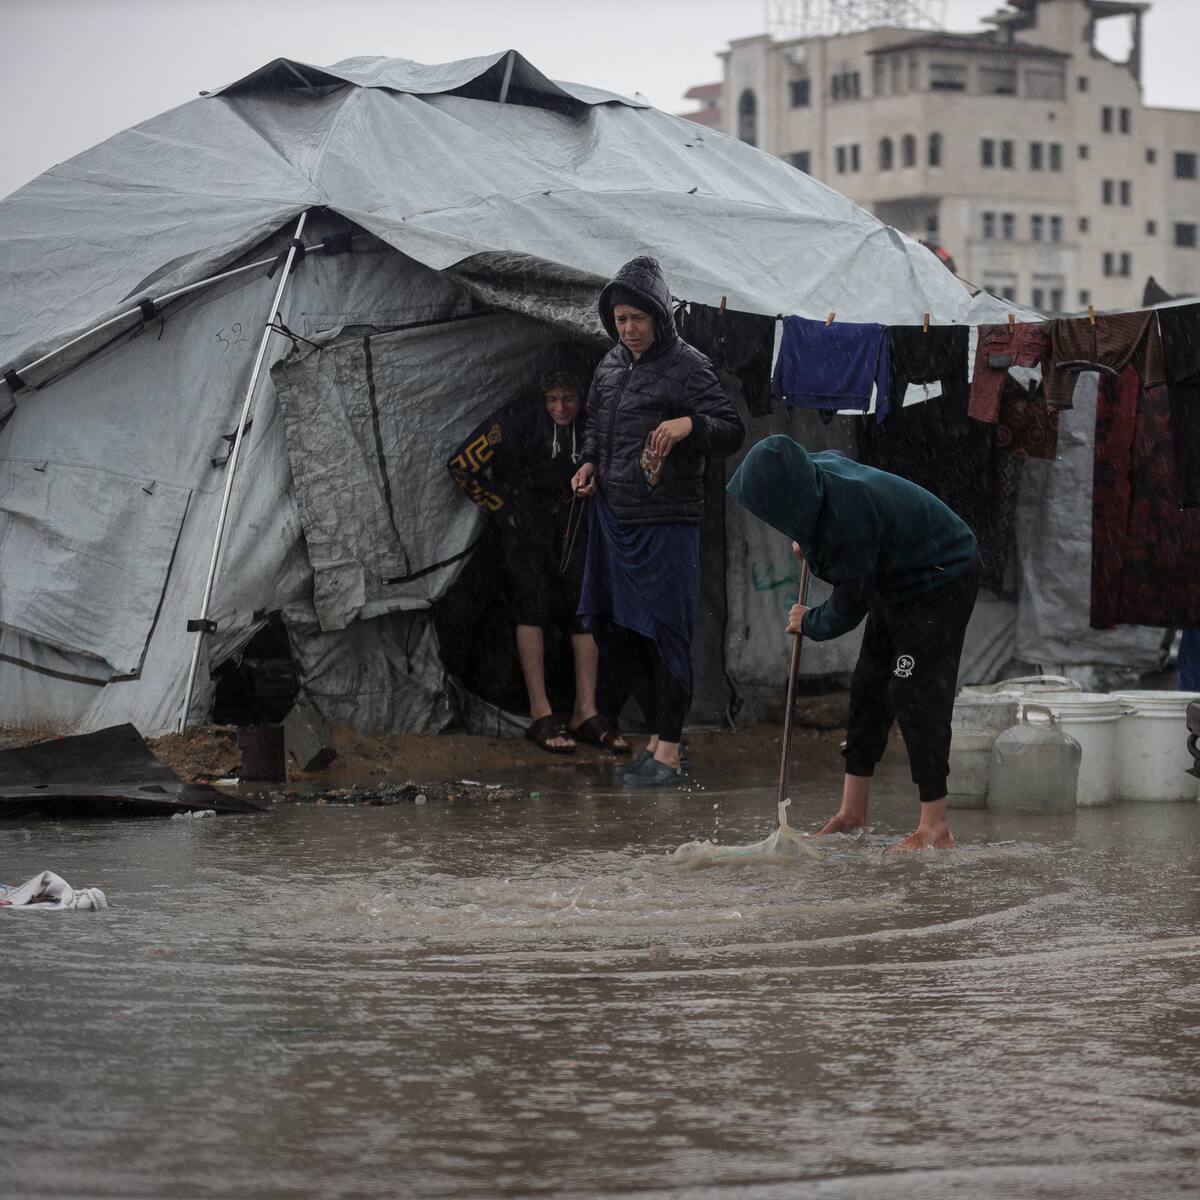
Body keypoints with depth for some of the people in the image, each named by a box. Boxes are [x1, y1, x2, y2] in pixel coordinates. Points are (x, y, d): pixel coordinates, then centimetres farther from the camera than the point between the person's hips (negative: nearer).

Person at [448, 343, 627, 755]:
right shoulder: (516, 420, -24)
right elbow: (461, 465, -16)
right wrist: (500, 509, -12)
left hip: (570, 516, 4)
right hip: (523, 515, -4)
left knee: (586, 604, -6)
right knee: (533, 601, -18)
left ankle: (586, 712, -2)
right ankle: (540, 714, -18)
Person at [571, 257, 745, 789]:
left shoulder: (687, 367, -8)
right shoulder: (611, 364, 12)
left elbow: (732, 430, -9)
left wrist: (690, 424, -27)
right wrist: (590, 462, 9)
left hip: (665, 520, -8)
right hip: (612, 516, 8)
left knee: (664, 632, -5)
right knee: (611, 626, 11)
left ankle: (668, 755, 1)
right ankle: (659, 736, 24)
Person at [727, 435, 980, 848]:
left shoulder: (848, 517, -37)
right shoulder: (820, 469, -12)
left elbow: (848, 609, -27)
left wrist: (809, 623, -6)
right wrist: (808, 541, 14)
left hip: (941, 581, -10)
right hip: (897, 579, 10)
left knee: (914, 692, -13)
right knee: (869, 685, 11)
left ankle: (935, 826, -10)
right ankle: (852, 811, 19)